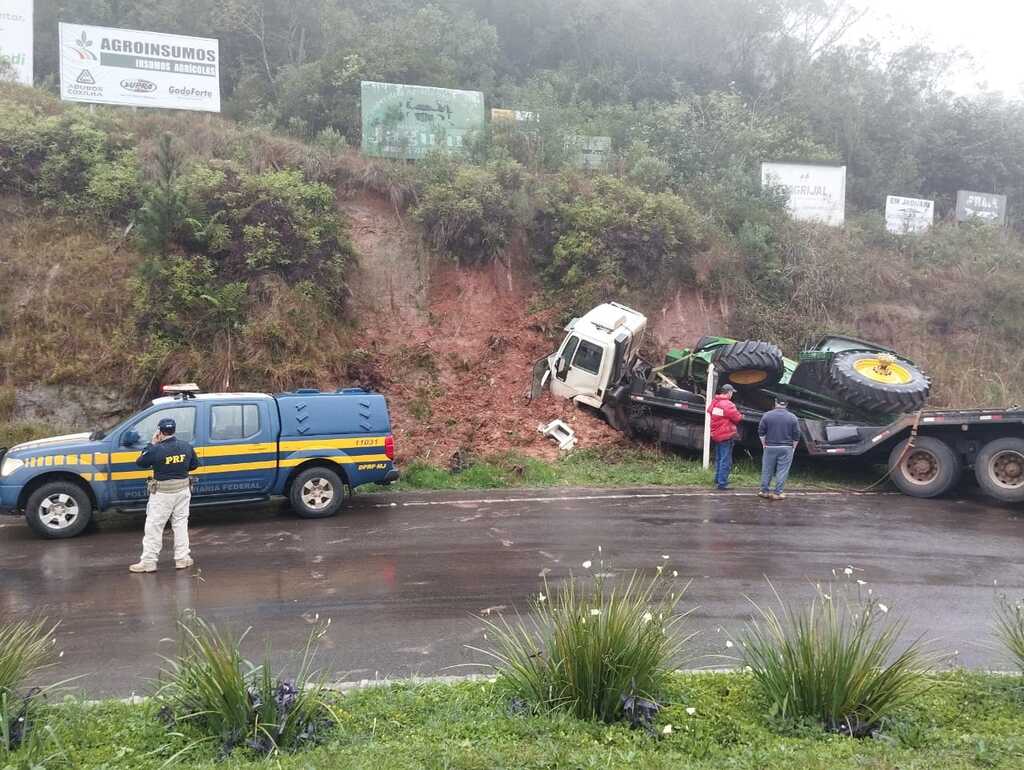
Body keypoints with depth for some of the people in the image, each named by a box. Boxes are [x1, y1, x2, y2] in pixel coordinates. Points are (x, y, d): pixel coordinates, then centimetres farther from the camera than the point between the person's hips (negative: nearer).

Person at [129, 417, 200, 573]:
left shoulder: (156, 449, -18)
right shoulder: (187, 446, -4)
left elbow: (140, 463, -2)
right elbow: (194, 465, 10)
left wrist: (152, 444, 1)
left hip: (162, 493, -4)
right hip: (182, 489, 4)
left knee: (153, 527, 5)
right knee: (180, 524, 13)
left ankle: (148, 561, 8)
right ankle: (182, 558, 16)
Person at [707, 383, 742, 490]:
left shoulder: (714, 402, 3)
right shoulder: (728, 405, -19)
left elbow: (709, 411, 16)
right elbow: (738, 418, -13)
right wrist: (741, 415, 9)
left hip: (715, 435, 8)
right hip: (726, 436, -8)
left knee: (718, 459, 20)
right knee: (726, 461, -2)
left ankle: (717, 480, 29)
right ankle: (722, 483, -1)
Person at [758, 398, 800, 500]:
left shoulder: (767, 415, -2)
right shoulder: (792, 417, -2)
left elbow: (761, 432, 1)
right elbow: (796, 436, 1)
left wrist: (764, 445, 11)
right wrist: (793, 448, 11)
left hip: (770, 447, 1)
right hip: (786, 449, 0)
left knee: (767, 470, 10)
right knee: (782, 471, 4)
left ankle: (764, 491, 15)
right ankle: (777, 493, 4)